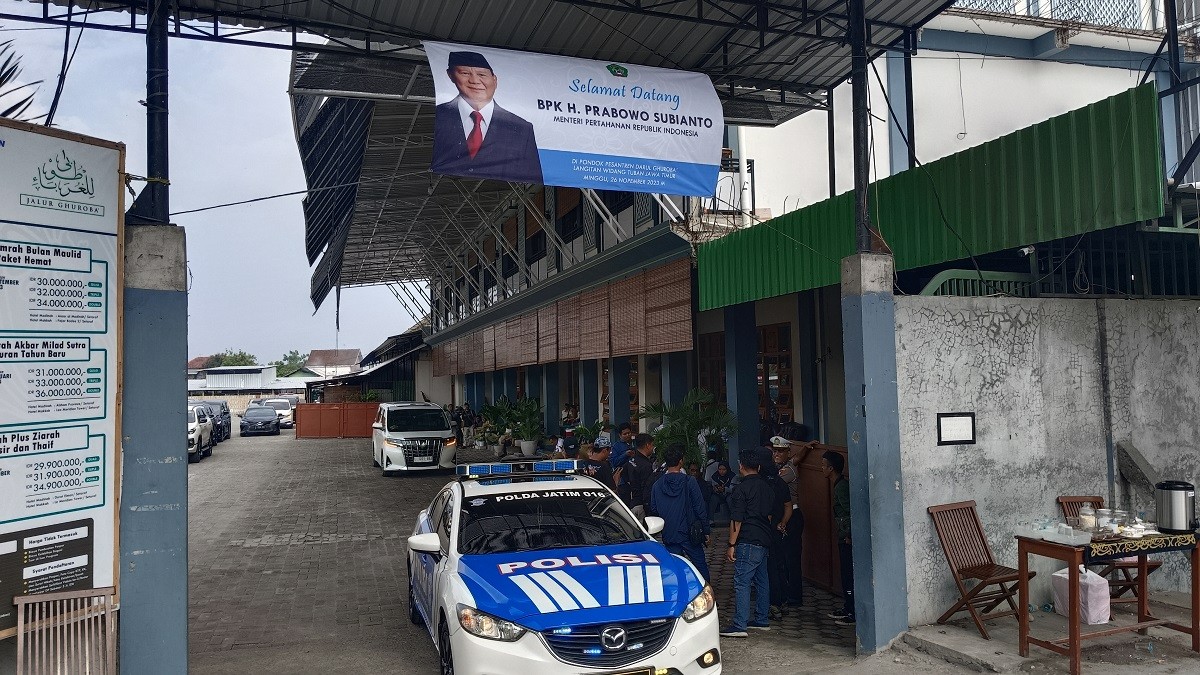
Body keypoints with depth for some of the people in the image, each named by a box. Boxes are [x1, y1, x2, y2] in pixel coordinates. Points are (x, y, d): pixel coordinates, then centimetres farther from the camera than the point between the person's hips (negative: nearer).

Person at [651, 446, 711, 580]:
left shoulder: (656, 485, -2)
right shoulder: (690, 482, -11)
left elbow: (653, 509, 6)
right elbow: (700, 508, -8)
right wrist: (706, 531, 0)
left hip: (668, 535, 3)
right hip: (689, 533, -3)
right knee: (700, 564, 10)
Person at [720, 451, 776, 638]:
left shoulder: (742, 489, -11)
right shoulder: (767, 488, 13)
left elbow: (736, 521, -13)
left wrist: (731, 545, -9)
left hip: (748, 543, -9)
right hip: (765, 541, 9)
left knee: (741, 582, -8)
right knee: (761, 581, 15)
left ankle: (739, 625, -11)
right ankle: (762, 620, 23)